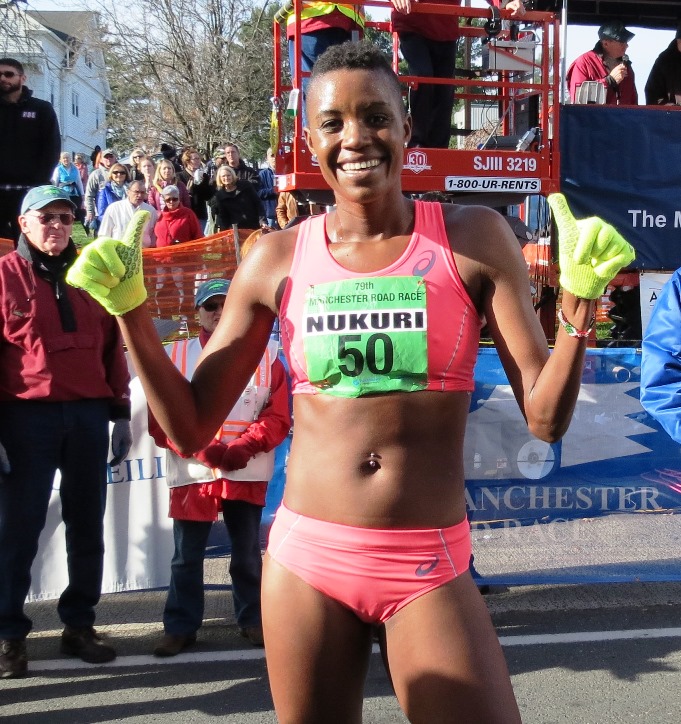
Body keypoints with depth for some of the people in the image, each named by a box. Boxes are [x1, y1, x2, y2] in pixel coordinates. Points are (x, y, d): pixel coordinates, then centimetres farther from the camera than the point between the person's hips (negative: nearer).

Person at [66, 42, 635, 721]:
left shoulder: (474, 239, -3)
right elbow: (190, 429, 4)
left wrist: (580, 294, -18)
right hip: (305, 561, 2)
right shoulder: (277, 258, 1)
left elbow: (545, 418, -5)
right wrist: (129, 307, -6)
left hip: (430, 572, -1)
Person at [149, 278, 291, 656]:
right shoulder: (174, 355, 4)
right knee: (186, 556, 5)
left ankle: (252, 620, 24)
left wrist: (244, 446, -15)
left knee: (247, 553, 10)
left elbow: (278, 416, 0)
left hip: (247, 473, 0)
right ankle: (180, 626, 17)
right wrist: (200, 448, -15)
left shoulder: (265, 355, 4)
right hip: (191, 473, 0)